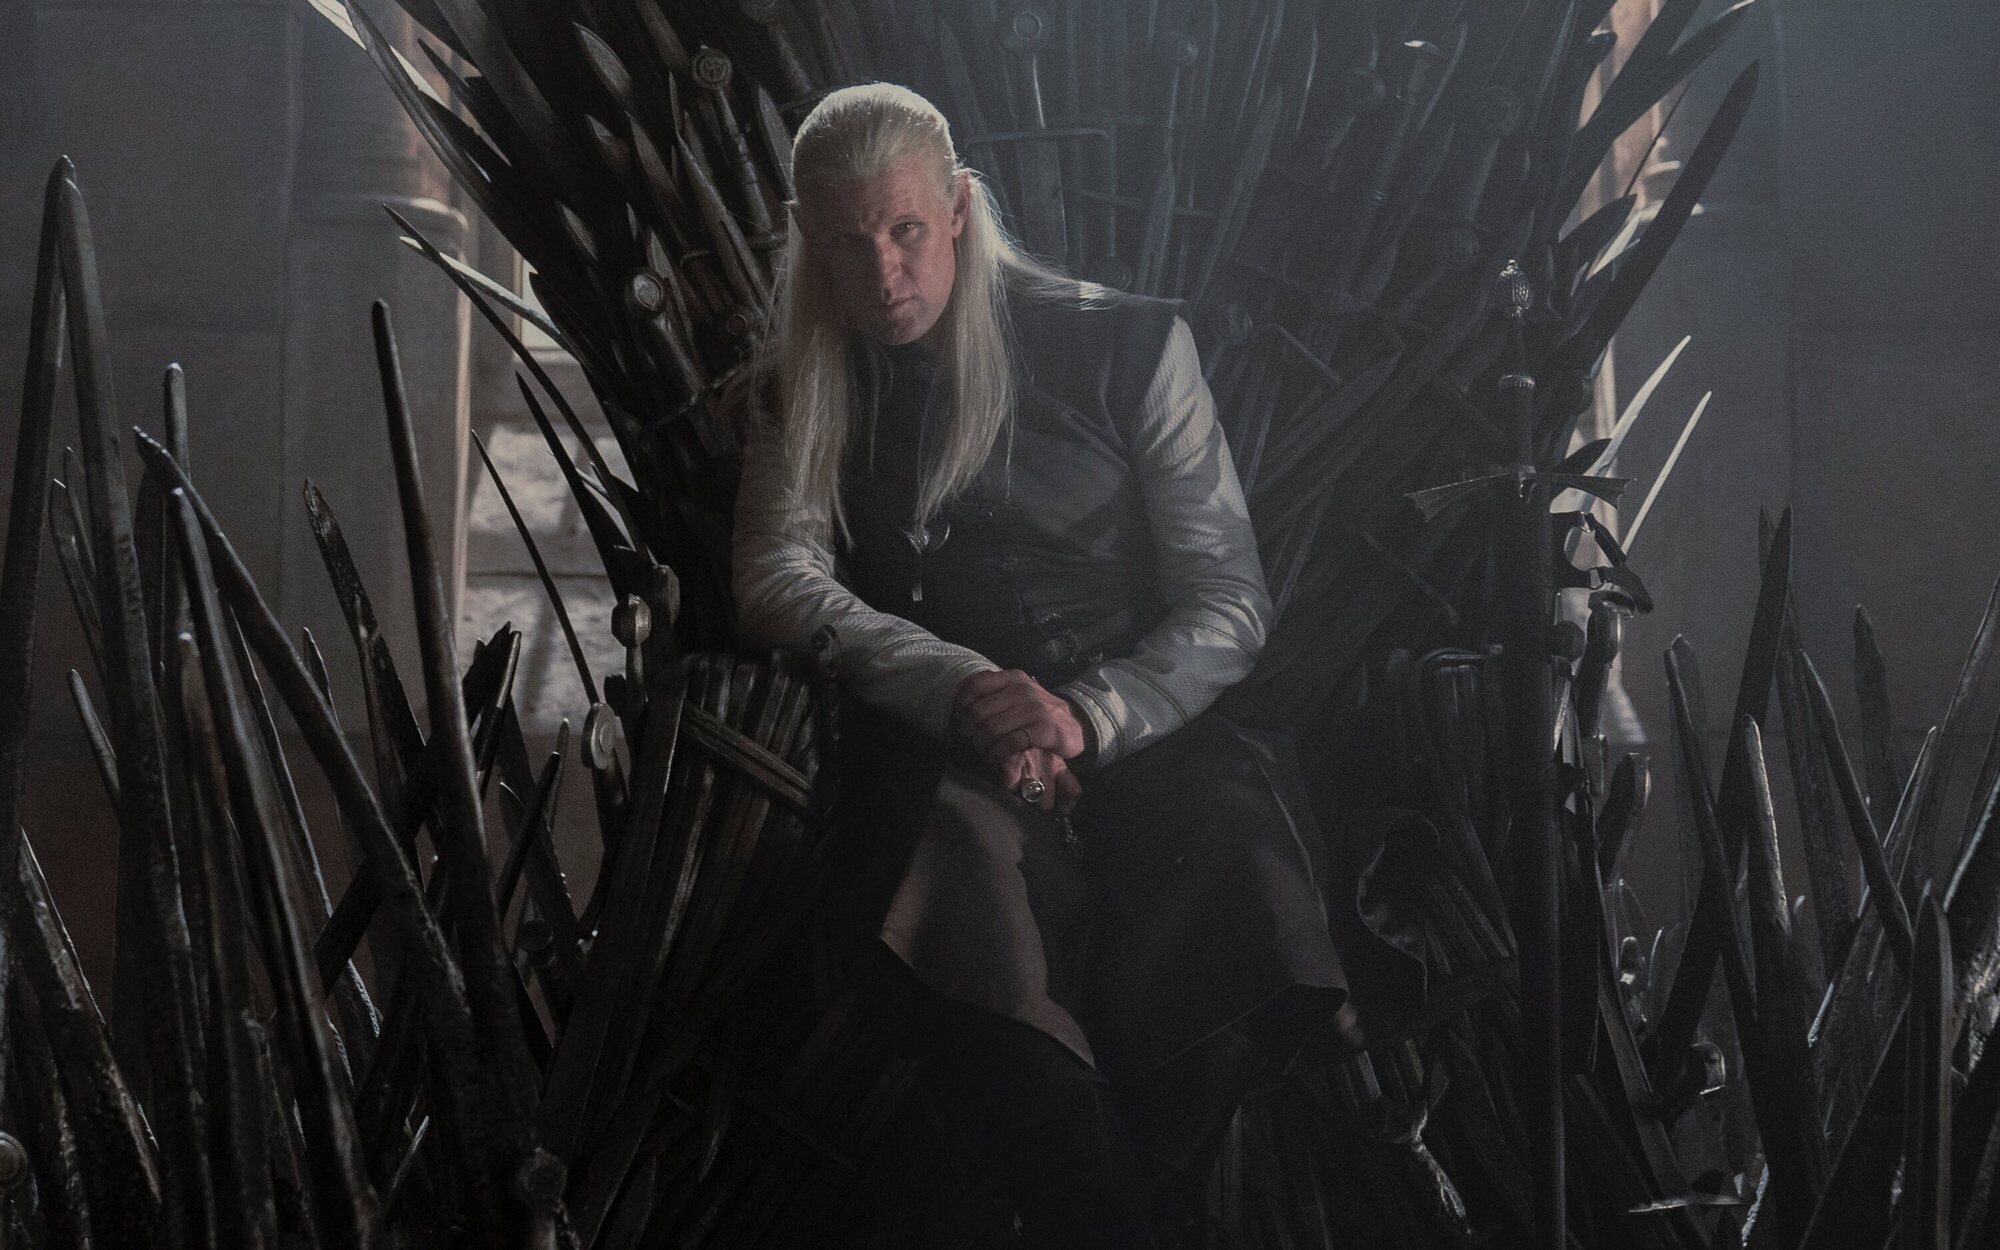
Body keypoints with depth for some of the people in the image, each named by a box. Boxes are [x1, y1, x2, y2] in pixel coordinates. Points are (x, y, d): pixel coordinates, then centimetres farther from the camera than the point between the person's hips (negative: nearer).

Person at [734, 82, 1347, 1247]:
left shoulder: (1124, 345, 4)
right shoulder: (810, 386, 11)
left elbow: (1230, 601, 2)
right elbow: (778, 581, -3)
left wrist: (1088, 717, -17)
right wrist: (965, 691, -19)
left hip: (1142, 728, 0)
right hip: (935, 757, 1)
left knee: (1233, 842, -33)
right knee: (972, 850, -35)